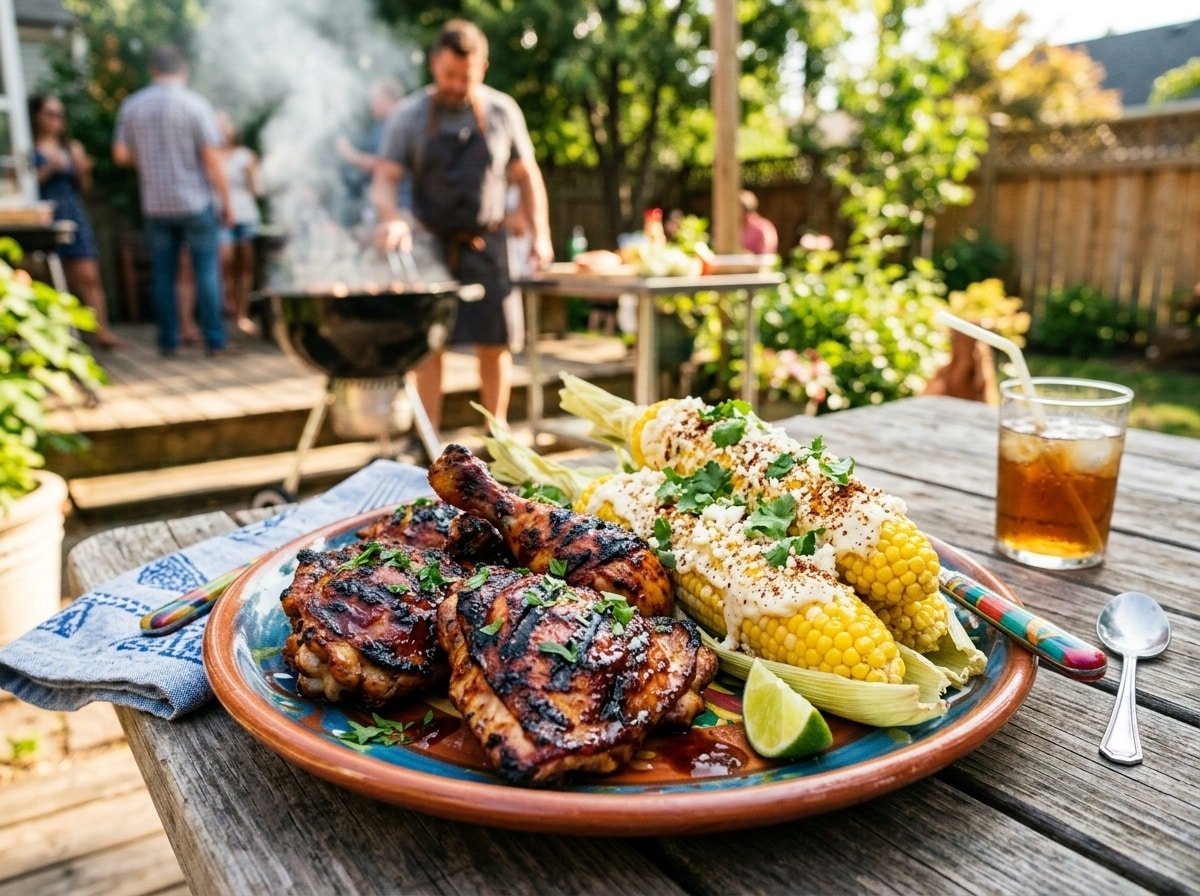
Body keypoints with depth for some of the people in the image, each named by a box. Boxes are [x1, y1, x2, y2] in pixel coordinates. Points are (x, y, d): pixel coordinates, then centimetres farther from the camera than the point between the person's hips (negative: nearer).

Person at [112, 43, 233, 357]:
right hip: (195, 201, -3)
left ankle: (168, 341, 11)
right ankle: (213, 339, 1)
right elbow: (212, 159, -11)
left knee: (163, 275, 8)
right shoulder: (194, 104, -7)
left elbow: (121, 154, 8)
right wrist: (227, 201, -4)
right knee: (206, 270, 2)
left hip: (155, 204, 3)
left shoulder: (131, 106, 4)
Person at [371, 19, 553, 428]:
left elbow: (527, 176, 8)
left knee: (494, 343, 3)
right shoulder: (409, 116, -1)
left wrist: (540, 233, 0)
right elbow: (384, 180, -4)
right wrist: (390, 218, -25)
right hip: (429, 245, 0)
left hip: (486, 244, 1)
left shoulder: (502, 111, 2)